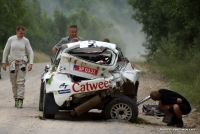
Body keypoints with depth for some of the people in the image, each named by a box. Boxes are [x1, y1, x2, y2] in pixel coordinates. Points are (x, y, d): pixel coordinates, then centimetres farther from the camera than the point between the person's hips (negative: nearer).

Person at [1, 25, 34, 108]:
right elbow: (5, 51, 6)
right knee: (14, 83, 6)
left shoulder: (25, 40, -1)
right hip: (12, 63, 1)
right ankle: (16, 99, 20)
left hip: (22, 64, -1)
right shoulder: (11, 39, 0)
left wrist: (31, 63, -11)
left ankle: (20, 101, -15)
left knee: (21, 82, -11)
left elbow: (31, 52, 1)